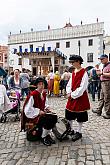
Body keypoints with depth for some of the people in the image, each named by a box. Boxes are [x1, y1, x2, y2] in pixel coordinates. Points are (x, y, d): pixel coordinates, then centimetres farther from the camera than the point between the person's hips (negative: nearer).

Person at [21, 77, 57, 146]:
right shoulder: (33, 94, -18)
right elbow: (28, 108, -19)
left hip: (42, 112, 7)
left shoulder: (44, 93, 5)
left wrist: (47, 107, 0)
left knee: (54, 117, -14)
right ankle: (43, 137, -2)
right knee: (48, 120, -27)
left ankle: (47, 134, 5)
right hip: (34, 115, -7)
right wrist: (38, 112, -19)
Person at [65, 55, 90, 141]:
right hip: (72, 96, 8)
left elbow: (82, 87, -18)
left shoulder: (84, 73, -14)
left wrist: (73, 95, -15)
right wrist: (69, 93, -3)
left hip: (80, 97, -7)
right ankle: (71, 130, 28)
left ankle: (79, 132, 20)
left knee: (80, 115, 5)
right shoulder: (73, 72, 10)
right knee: (69, 113, 11)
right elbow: (69, 84, 13)